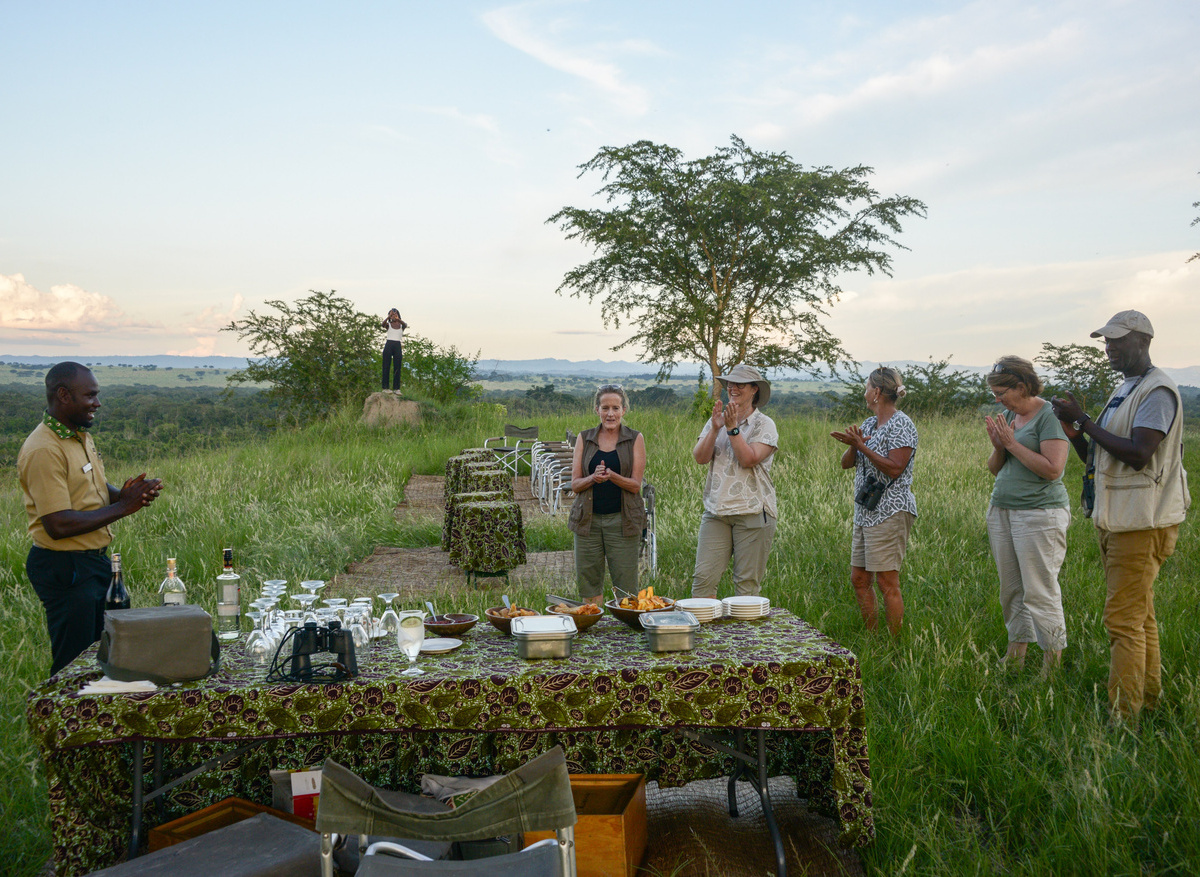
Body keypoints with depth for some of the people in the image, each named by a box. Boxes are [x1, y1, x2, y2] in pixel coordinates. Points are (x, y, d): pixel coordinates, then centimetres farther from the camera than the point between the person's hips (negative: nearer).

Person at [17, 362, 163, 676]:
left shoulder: (81, 436, 9)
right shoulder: (44, 450, -21)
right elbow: (58, 525, -26)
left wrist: (126, 493, -1)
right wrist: (123, 507, -20)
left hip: (95, 560, 9)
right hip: (65, 568, -9)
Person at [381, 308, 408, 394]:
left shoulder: (401, 325, 11)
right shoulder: (388, 325, 10)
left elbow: (405, 325, -13)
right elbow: (383, 324, -14)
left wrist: (398, 319, -33)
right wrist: (388, 317, -31)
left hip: (398, 346, 1)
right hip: (389, 344, -1)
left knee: (397, 368, -2)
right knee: (386, 367, -4)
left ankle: (396, 388, -2)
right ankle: (385, 387, -6)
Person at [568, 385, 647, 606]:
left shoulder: (635, 439, 3)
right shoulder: (584, 438, 8)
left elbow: (636, 485, -3)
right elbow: (575, 484, 4)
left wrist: (611, 476, -21)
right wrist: (594, 478, -16)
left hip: (622, 519, -2)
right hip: (588, 519, 2)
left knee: (625, 587, -2)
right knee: (588, 583, 5)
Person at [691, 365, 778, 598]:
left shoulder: (764, 425, 2)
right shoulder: (716, 421, 14)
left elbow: (749, 459, -12)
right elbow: (700, 457, 1)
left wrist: (733, 428, -13)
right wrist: (715, 429, -11)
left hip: (752, 512, -3)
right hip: (716, 511, 3)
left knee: (747, 583, 0)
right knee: (703, 577, -4)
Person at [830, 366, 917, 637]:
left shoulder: (901, 424, -9)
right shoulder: (869, 423, 17)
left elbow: (894, 468, -18)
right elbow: (846, 463, 14)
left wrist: (861, 445, -18)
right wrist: (853, 445, -6)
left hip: (890, 513, -9)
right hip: (865, 513, 9)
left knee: (887, 583, -7)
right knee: (859, 579, 11)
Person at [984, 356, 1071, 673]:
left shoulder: (1049, 416, -10)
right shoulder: (1009, 415, 13)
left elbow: (1053, 469, -20)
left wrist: (1012, 443, -15)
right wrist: (998, 446, -2)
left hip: (1039, 513, -8)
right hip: (1002, 510, 8)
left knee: (1040, 592, -6)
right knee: (1010, 588, 10)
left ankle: (1053, 662, 3)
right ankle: (1015, 654, 18)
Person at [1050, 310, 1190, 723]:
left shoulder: (1157, 390, -13)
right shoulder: (1124, 390, 17)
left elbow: (1137, 454, -25)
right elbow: (1098, 461, 19)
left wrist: (1083, 418, -19)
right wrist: (1075, 433, 1)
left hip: (1142, 522, -10)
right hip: (1115, 519, 10)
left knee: (1124, 619, -10)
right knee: (1139, 615, 17)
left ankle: (1123, 718, -6)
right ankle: (1149, 700, 27)